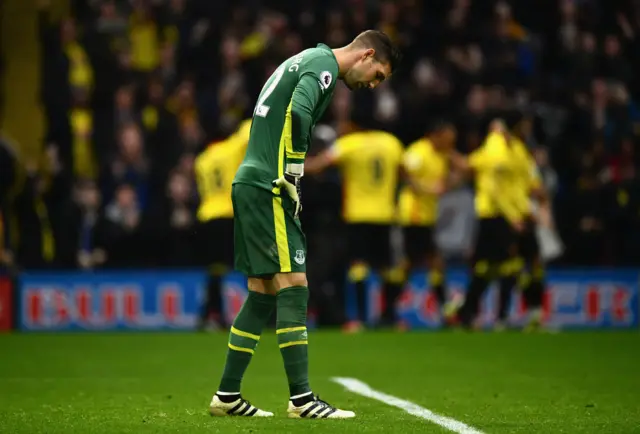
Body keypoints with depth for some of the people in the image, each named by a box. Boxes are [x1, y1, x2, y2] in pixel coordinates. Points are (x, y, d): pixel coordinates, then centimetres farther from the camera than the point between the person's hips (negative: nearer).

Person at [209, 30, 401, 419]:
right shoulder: (323, 63, -8)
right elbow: (297, 114, -25)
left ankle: (228, 395, 13)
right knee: (293, 287, -10)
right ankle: (301, 399, -12)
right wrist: (293, 174, -18)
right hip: (268, 188, -10)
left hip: (249, 184, 10)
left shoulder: (309, 60, 23)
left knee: (263, 295, 11)